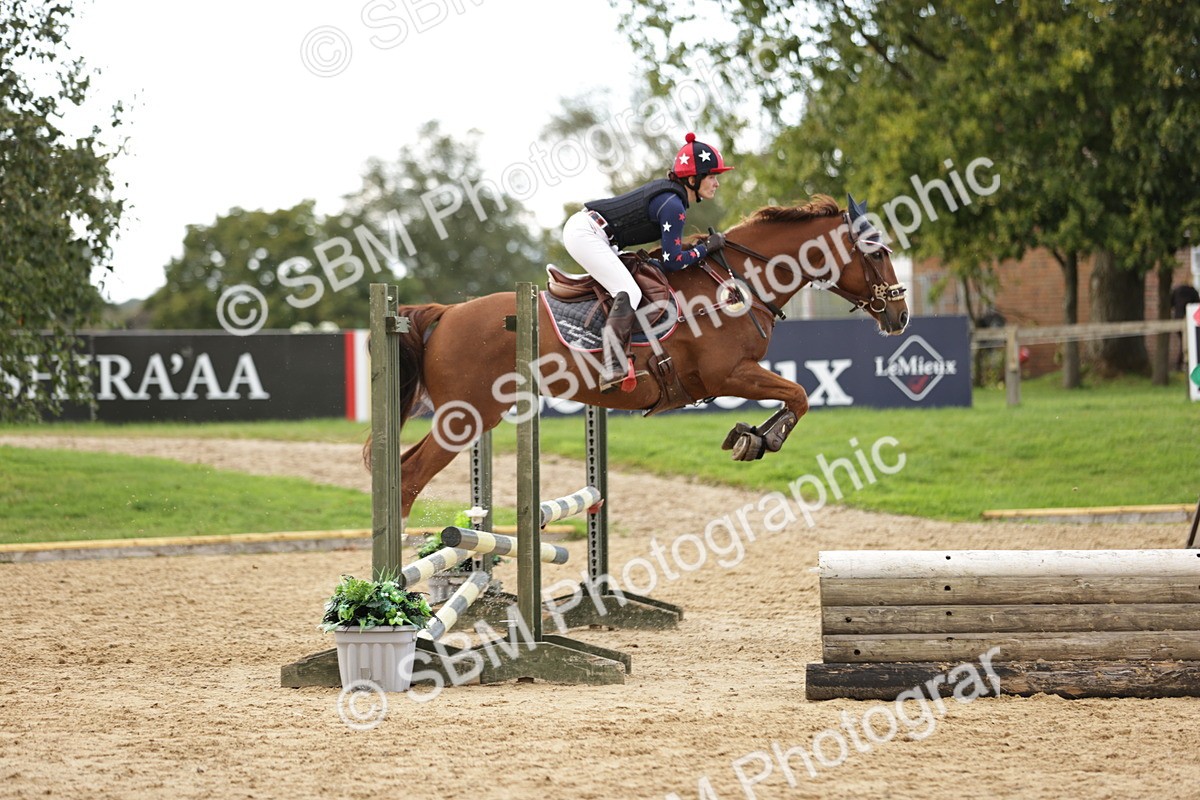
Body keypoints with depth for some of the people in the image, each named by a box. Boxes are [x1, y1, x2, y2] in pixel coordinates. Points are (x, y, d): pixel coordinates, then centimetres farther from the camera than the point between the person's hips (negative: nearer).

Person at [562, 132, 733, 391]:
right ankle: (613, 369, -33)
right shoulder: (674, 205, -17)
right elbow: (672, 262, -17)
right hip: (586, 235, -11)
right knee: (629, 292, -22)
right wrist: (707, 247, -7)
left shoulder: (669, 191, 12)